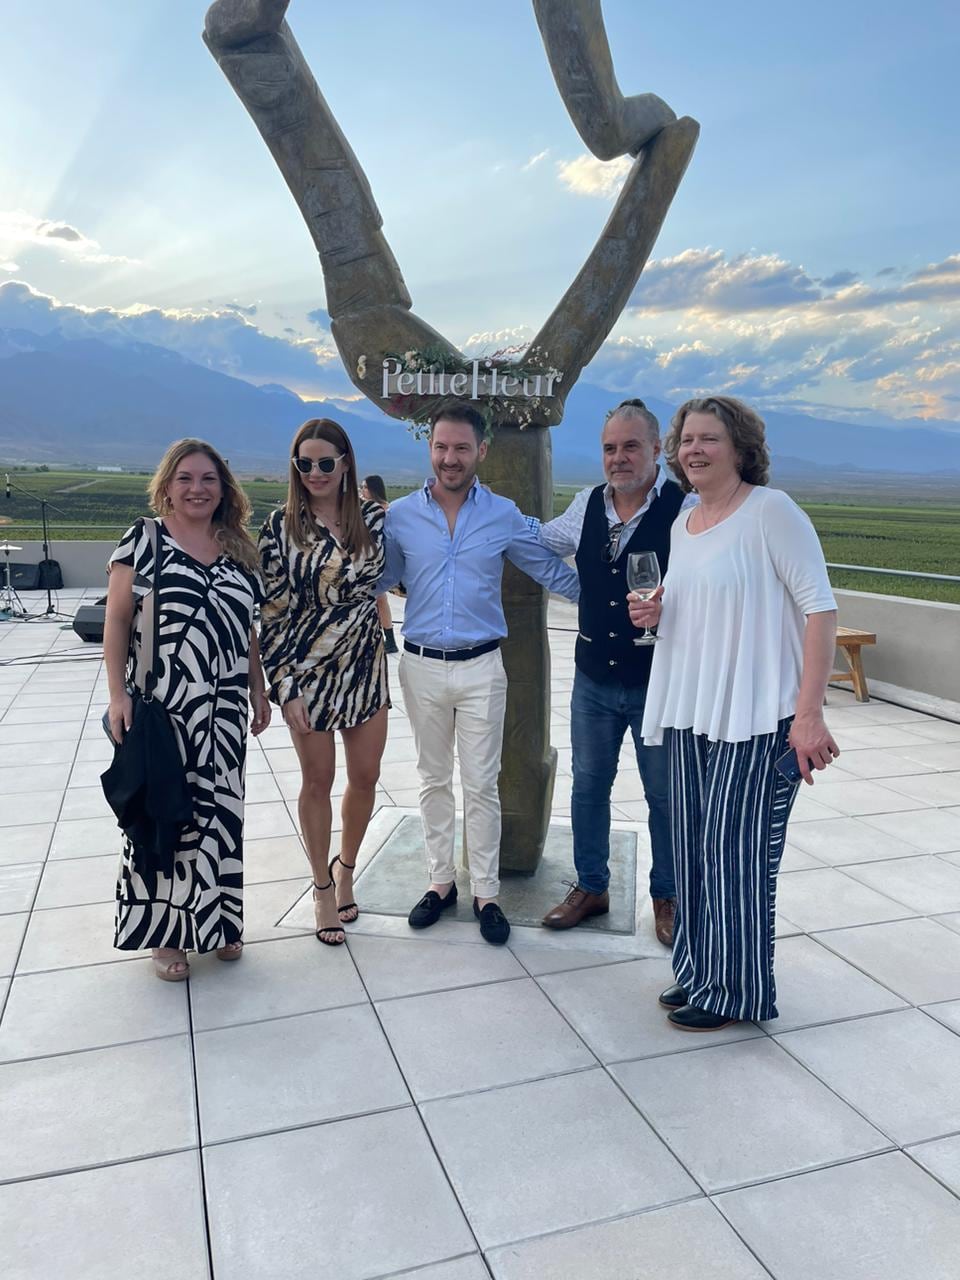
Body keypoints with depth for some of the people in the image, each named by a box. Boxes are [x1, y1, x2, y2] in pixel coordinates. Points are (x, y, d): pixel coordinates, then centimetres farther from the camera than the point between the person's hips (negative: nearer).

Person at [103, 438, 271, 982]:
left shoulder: (238, 549, 10)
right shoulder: (143, 539, -2)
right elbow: (117, 622, -4)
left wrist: (259, 693, 12)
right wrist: (118, 694, -11)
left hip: (223, 708, 4)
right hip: (160, 706, -4)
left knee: (220, 810, 11)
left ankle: (216, 919, 28)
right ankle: (167, 932, 20)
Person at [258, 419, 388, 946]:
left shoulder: (374, 517, 0)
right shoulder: (281, 524, -8)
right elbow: (271, 609, -9)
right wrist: (283, 687, -12)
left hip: (366, 666, 3)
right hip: (307, 670, -3)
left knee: (366, 776, 11)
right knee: (318, 782, 9)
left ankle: (345, 867, 37)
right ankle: (323, 888, 29)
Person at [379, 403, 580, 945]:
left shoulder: (504, 515, -2)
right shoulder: (400, 515, 0)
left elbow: (553, 571, 5)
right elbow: (377, 580, 10)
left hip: (481, 667, -1)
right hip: (422, 666, 2)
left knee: (481, 784, 4)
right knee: (434, 779, 13)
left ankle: (486, 893, 18)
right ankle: (441, 881, 28)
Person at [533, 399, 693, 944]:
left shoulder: (686, 509, -15)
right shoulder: (586, 505, 3)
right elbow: (542, 539, 21)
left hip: (658, 681, -5)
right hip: (594, 678, 5)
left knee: (665, 796, 13)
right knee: (589, 784, 17)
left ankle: (668, 897, 34)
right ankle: (591, 887, 37)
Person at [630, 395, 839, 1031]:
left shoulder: (770, 509, -8)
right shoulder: (683, 525, 14)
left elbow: (820, 607, -13)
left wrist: (809, 713, -19)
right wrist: (656, 614, 2)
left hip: (756, 715, -7)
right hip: (691, 713, 7)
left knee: (737, 848, 0)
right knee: (695, 847, 12)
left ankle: (737, 990, 18)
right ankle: (700, 972, 29)